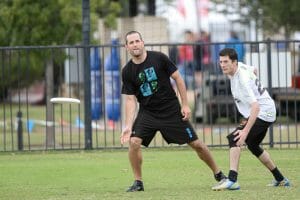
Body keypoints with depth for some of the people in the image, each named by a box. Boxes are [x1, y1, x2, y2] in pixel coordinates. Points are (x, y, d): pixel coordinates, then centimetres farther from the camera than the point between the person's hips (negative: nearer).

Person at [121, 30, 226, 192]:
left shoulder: (159, 58, -11)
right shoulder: (127, 71, -5)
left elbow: (178, 79, -3)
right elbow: (130, 100, -4)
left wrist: (185, 105, -6)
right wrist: (128, 126, -14)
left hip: (171, 110, -1)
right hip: (147, 112, 1)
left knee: (196, 144, 2)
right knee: (134, 142, -20)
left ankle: (218, 174, 21)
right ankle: (138, 182, -5)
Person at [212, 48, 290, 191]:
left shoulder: (243, 80, -29)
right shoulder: (240, 66, -1)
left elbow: (255, 107, -37)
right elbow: (253, 70, 23)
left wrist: (245, 131, -45)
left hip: (263, 113, -11)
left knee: (234, 139, -23)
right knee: (253, 145, 27)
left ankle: (232, 180, -30)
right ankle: (280, 179, 36)